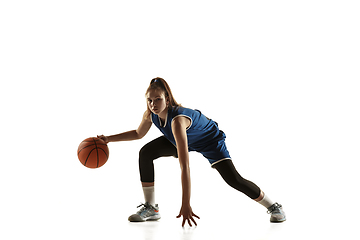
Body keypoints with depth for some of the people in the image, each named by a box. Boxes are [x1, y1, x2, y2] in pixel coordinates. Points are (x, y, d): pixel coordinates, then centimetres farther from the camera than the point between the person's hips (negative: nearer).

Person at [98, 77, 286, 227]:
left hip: (210, 140, -7)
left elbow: (184, 166, -48)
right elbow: (139, 133, 4)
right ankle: (150, 208, 0)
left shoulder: (177, 119, -44)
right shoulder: (150, 115, -22)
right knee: (145, 153, -9)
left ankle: (273, 206, 5)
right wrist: (109, 139, -5)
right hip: (185, 140, 7)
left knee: (233, 179, -20)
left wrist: (185, 205, -50)